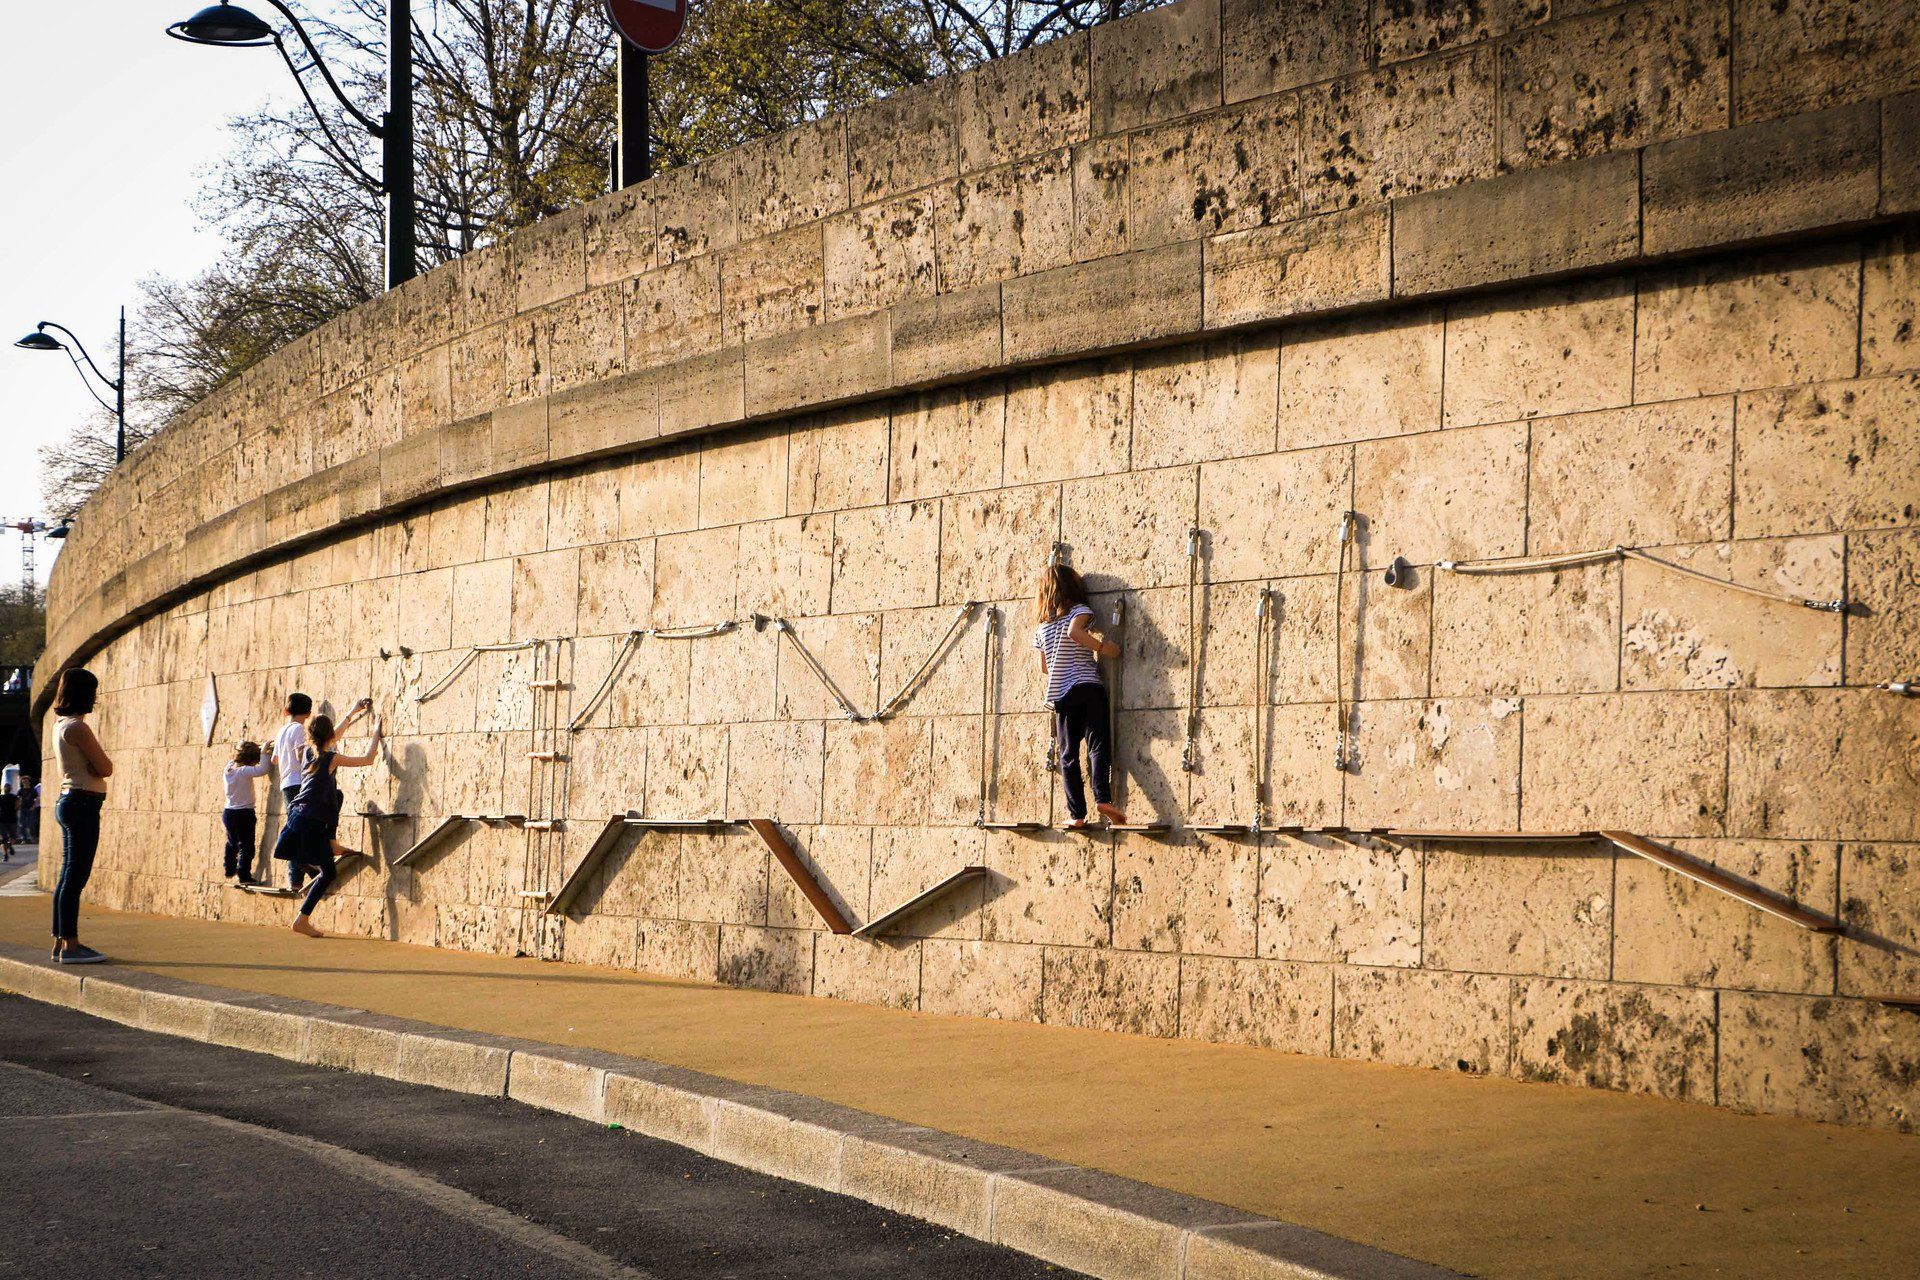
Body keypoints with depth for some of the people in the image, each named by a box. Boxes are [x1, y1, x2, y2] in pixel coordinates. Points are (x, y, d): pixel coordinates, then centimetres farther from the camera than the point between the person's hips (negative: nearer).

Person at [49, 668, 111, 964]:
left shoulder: (61, 725, 15)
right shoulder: (77, 727, -15)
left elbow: (102, 768, 16)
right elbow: (106, 768, -14)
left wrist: (94, 764, -2)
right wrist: (100, 761, 3)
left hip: (68, 801, 10)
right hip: (82, 803, -10)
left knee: (68, 875, 12)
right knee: (76, 876, -8)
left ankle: (60, 942, 16)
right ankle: (70, 945, -7)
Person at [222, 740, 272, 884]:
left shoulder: (229, 768, 0)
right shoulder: (245, 771, -19)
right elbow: (262, 769, -32)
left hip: (228, 812, 7)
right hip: (244, 813, -7)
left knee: (232, 843, 24)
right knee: (246, 846, 1)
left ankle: (229, 870, 36)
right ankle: (243, 875, -3)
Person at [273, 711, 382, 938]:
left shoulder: (309, 752, 9)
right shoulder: (331, 758, -9)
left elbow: (333, 739, 28)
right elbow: (368, 760, -2)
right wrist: (376, 734, 11)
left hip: (297, 816, 7)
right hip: (313, 823, -7)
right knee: (328, 873, 0)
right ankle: (302, 920, -7)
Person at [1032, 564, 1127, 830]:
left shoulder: (1042, 625, 17)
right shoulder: (1080, 611, 1)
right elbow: (1074, 632, -21)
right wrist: (1102, 647, -11)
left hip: (1059, 695, 4)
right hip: (1087, 687, -4)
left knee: (1068, 755, 4)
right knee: (1098, 745, -9)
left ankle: (1076, 813, -4)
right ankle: (1102, 797, -28)